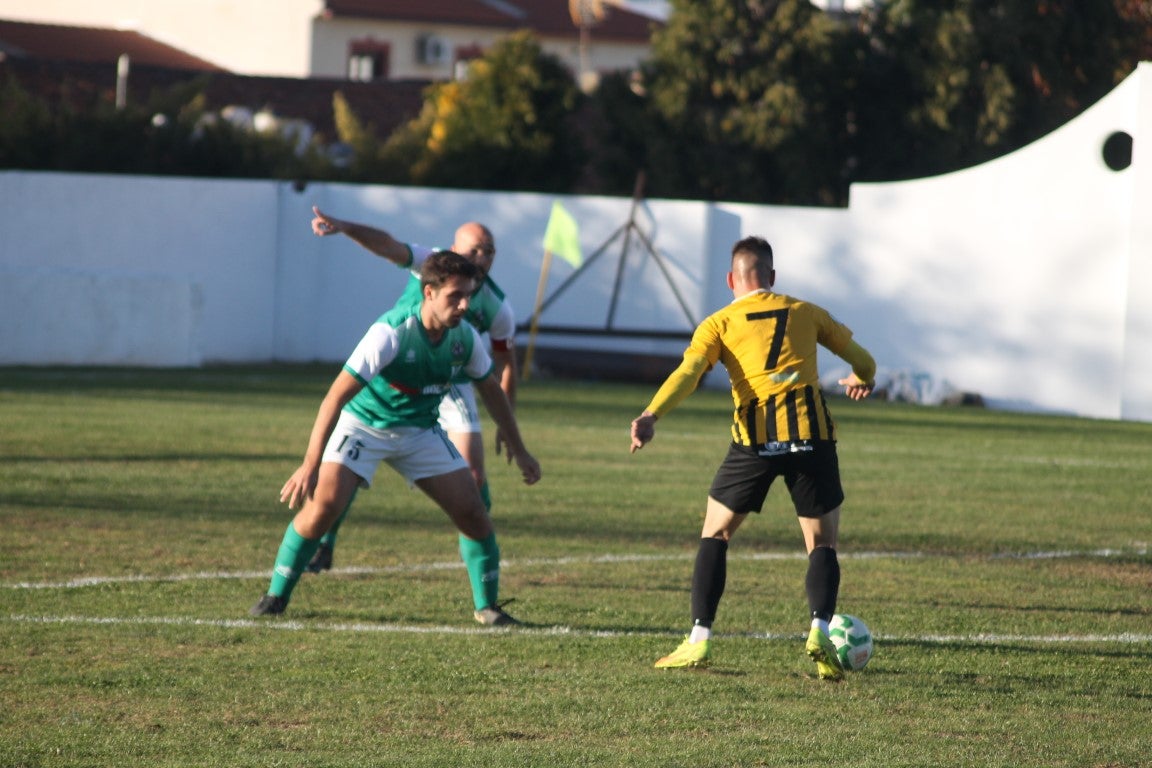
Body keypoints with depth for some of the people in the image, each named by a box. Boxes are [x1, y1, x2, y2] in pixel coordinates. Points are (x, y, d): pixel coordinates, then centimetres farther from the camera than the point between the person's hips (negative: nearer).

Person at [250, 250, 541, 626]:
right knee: (324, 503, -22)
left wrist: (518, 450, 14)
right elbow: (337, 395, -33)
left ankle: (487, 606, 11)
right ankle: (276, 595, -6)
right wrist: (309, 465, -38)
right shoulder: (391, 333, -31)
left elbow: (490, 389, 9)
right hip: (363, 424, -5)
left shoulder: (464, 338, -12)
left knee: (471, 510, -5)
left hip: (421, 430, 5)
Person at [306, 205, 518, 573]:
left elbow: (505, 361, 0)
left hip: (451, 387, 1)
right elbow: (387, 245, -36)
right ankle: (324, 546, 8)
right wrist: (343, 226, -54)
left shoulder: (497, 308, -14)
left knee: (474, 475, -8)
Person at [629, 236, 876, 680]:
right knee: (822, 544, 11)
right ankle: (820, 630, -14)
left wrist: (651, 417, -20)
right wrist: (862, 380, 49)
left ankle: (699, 641, 8)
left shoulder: (719, 324, 10)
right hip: (812, 434, 1)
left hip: (755, 438, -1)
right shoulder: (805, 313, 17)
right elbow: (862, 360, 25)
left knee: (715, 533, 16)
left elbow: (688, 372, -8)